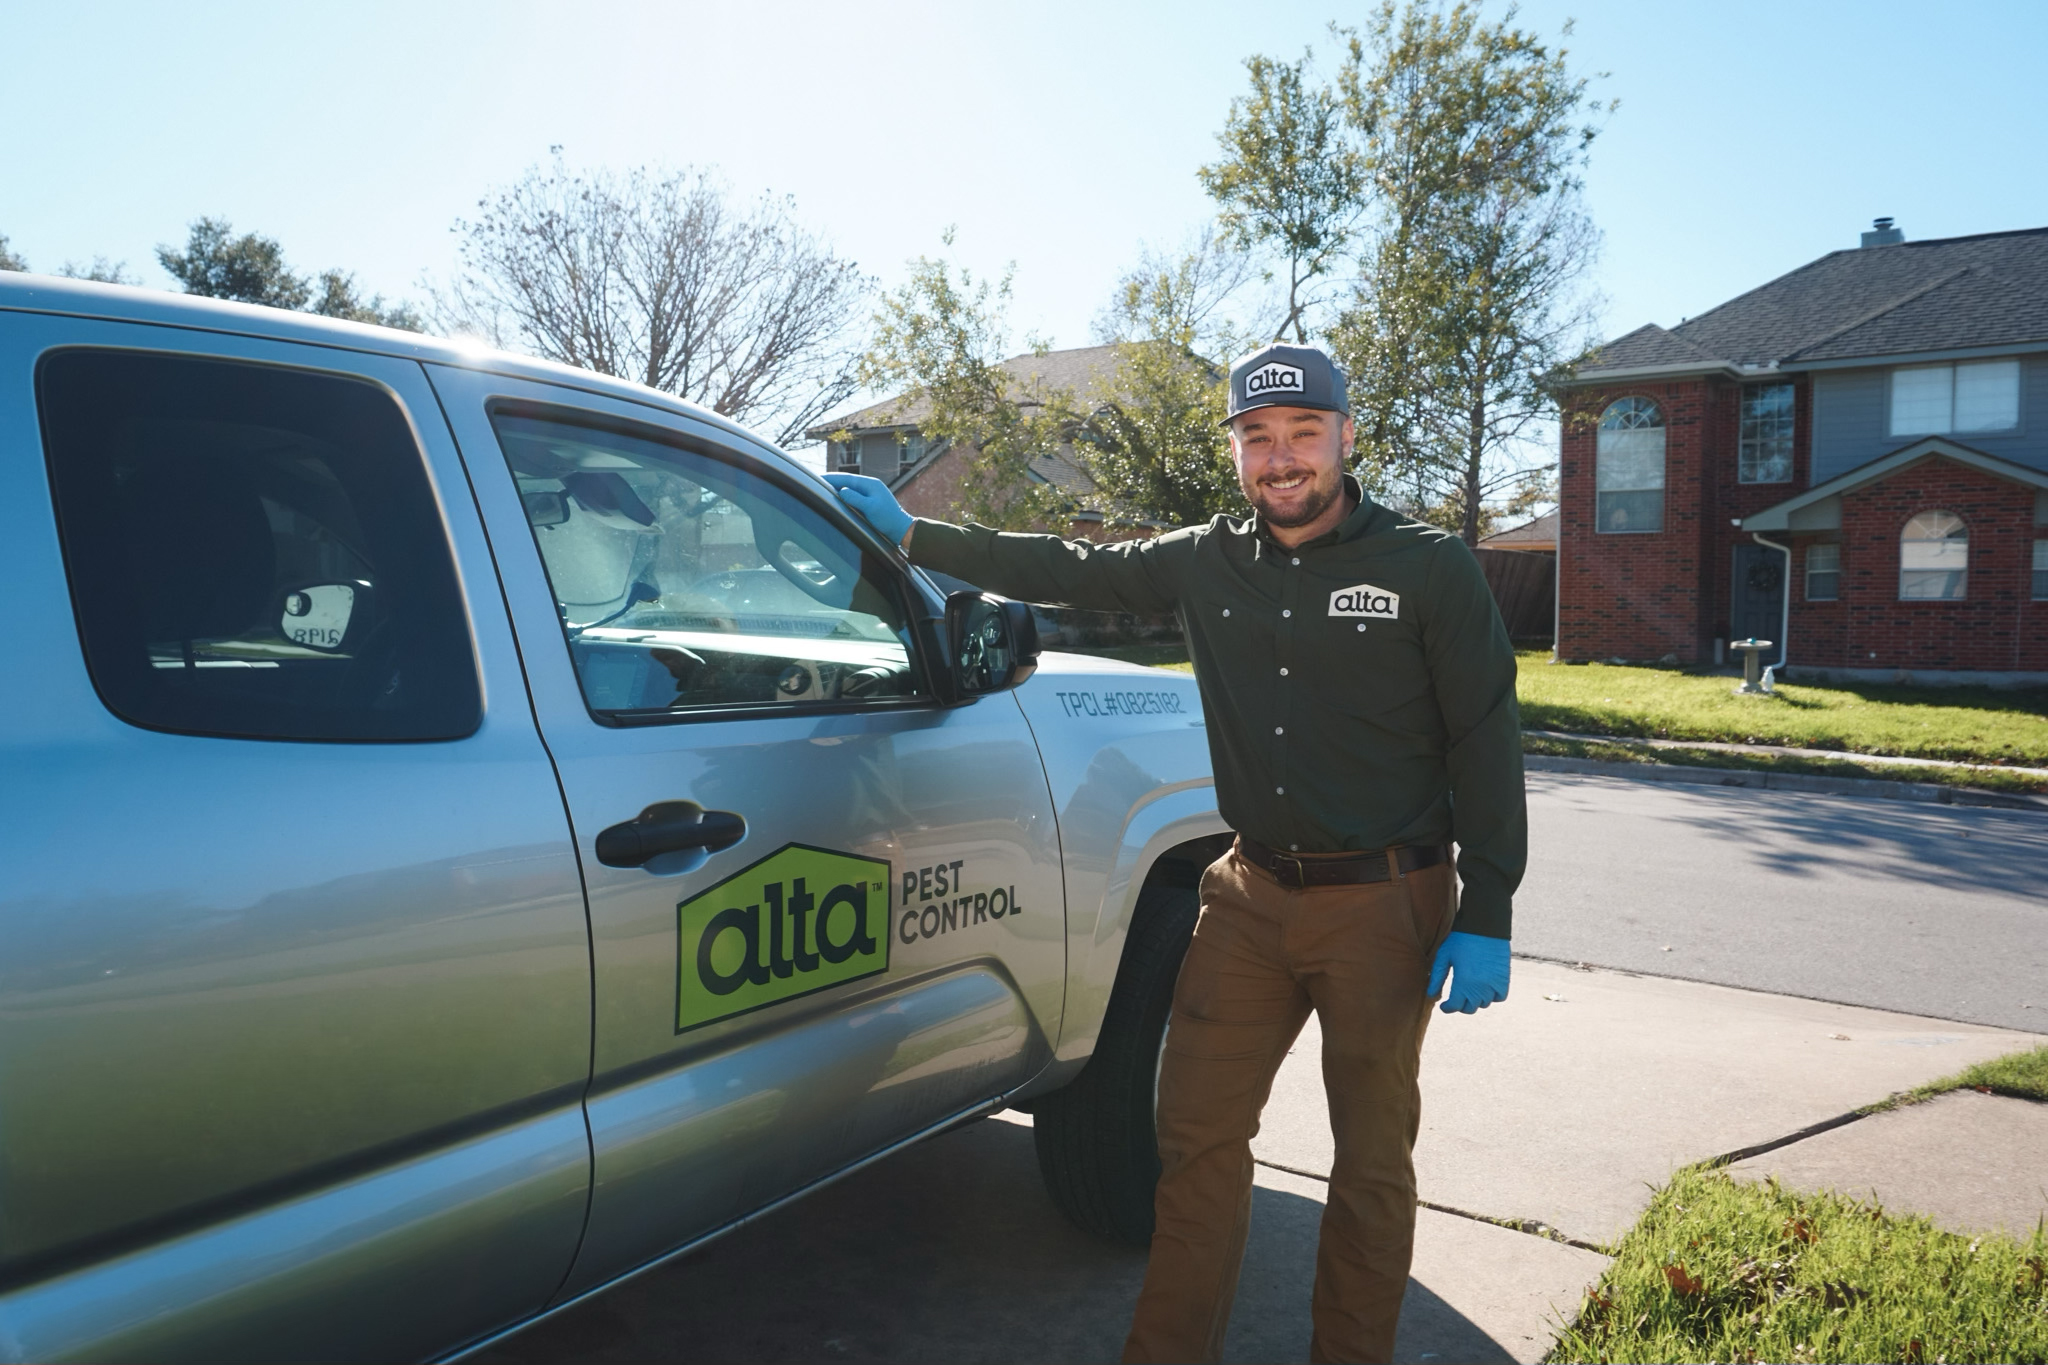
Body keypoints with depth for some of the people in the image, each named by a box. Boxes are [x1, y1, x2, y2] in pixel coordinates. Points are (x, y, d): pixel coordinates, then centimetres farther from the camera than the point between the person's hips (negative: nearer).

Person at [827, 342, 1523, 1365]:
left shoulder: (1429, 568, -6)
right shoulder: (1206, 564, 5)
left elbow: (1485, 745, -6)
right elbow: (1065, 569, 12)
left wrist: (1485, 918, -10)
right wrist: (910, 535, 9)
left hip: (1384, 906, -3)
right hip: (1250, 895, 4)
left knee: (1371, 1152, 10)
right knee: (1196, 1131, 8)